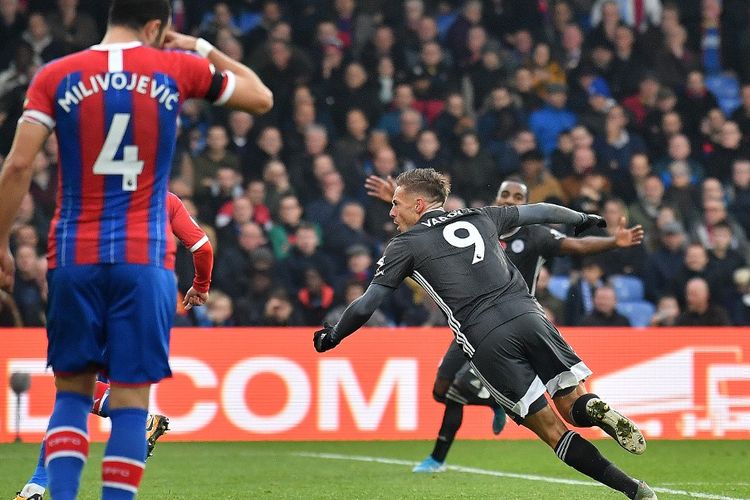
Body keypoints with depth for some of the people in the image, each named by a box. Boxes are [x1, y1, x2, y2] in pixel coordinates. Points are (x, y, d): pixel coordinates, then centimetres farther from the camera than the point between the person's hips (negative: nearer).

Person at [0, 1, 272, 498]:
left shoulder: (56, 77, 2)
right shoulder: (177, 69, 2)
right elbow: (261, 97, 16)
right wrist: (201, 48, 23)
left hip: (73, 257, 1)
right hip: (145, 260, -1)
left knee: (72, 392, 11)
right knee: (131, 398, 0)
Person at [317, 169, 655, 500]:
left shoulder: (406, 245, 11)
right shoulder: (480, 218, 22)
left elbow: (366, 305, 13)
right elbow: (540, 212, 36)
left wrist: (332, 337, 31)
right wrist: (583, 219, 55)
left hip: (485, 342, -3)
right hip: (527, 314, 3)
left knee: (552, 431, 0)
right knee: (574, 408, 9)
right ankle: (594, 409, -29)